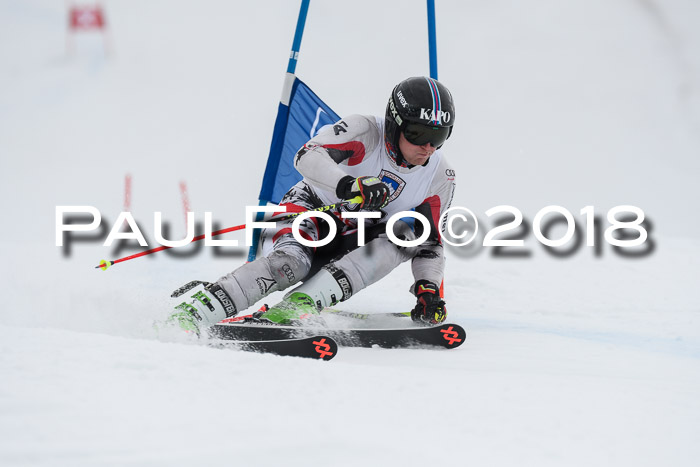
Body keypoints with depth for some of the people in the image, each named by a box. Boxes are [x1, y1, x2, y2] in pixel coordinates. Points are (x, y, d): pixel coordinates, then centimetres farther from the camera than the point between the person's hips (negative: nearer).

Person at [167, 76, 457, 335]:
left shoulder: (440, 177, -5)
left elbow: (430, 243, 3)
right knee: (290, 262, -36)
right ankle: (190, 311, -37)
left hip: (351, 245, 4)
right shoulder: (365, 131, -18)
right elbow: (308, 156, -32)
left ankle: (297, 306, -39)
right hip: (310, 213, -4)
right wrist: (348, 186, -50)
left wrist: (428, 287, -16)